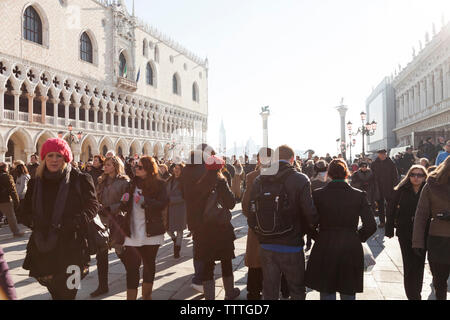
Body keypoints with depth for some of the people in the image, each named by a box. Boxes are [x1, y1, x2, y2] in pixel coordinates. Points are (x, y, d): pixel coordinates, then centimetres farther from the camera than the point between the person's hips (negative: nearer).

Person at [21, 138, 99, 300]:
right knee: (54, 292, 13)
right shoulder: (35, 183, 11)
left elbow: (92, 206, -4)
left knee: (67, 293, -5)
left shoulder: (80, 180, -2)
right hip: (43, 248, 4)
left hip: (71, 248, -4)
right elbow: (26, 211, 16)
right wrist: (35, 222, -6)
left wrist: (73, 223, -18)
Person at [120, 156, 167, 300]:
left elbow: (163, 204, -14)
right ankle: (131, 296, 1)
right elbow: (126, 208, 12)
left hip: (151, 231, -2)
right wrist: (124, 201, -10)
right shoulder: (133, 183, 9)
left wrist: (145, 201, -24)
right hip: (133, 231, 2)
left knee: (149, 263, 13)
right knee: (132, 266, -6)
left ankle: (146, 295, 30)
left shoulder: (159, 184, -3)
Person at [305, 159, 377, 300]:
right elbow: (371, 226, -4)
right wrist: (358, 237, 11)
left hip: (324, 251, -1)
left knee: (327, 294, 11)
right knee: (348, 295, 16)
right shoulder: (359, 195, -5)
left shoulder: (318, 194, -7)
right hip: (351, 252, 1)